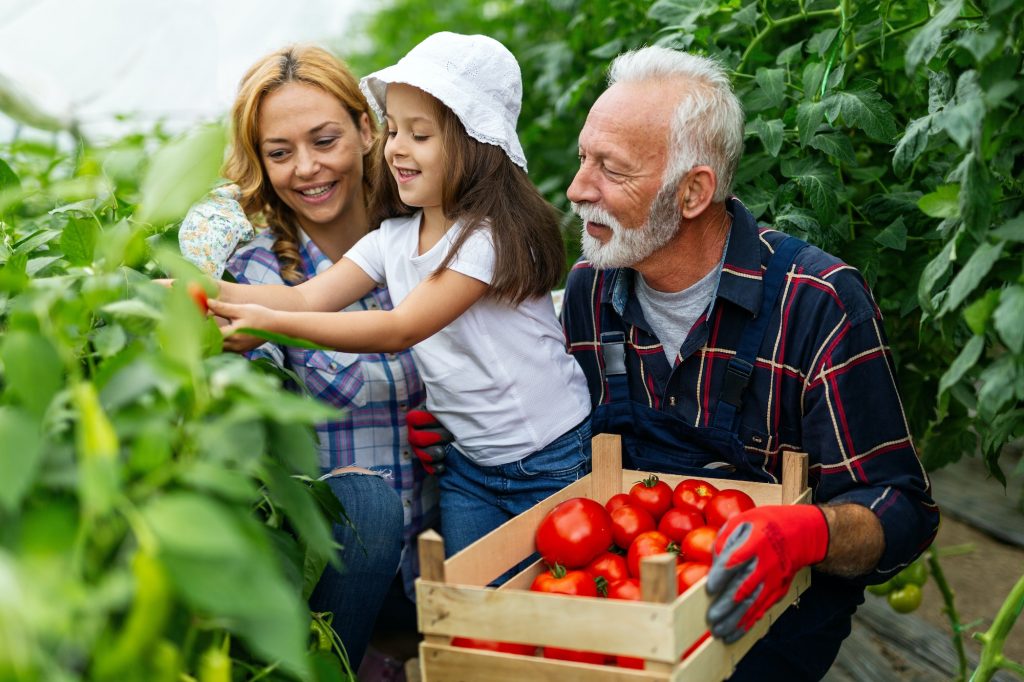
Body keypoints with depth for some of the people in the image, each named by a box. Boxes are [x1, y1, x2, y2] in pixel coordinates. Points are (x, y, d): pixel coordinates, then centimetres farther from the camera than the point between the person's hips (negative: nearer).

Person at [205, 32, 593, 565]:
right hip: (467, 462, 6)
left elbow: (401, 329, -28)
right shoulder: (393, 237, 3)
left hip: (550, 464, -6)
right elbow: (311, 295, -7)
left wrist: (272, 323, -34)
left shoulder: (494, 235, -21)